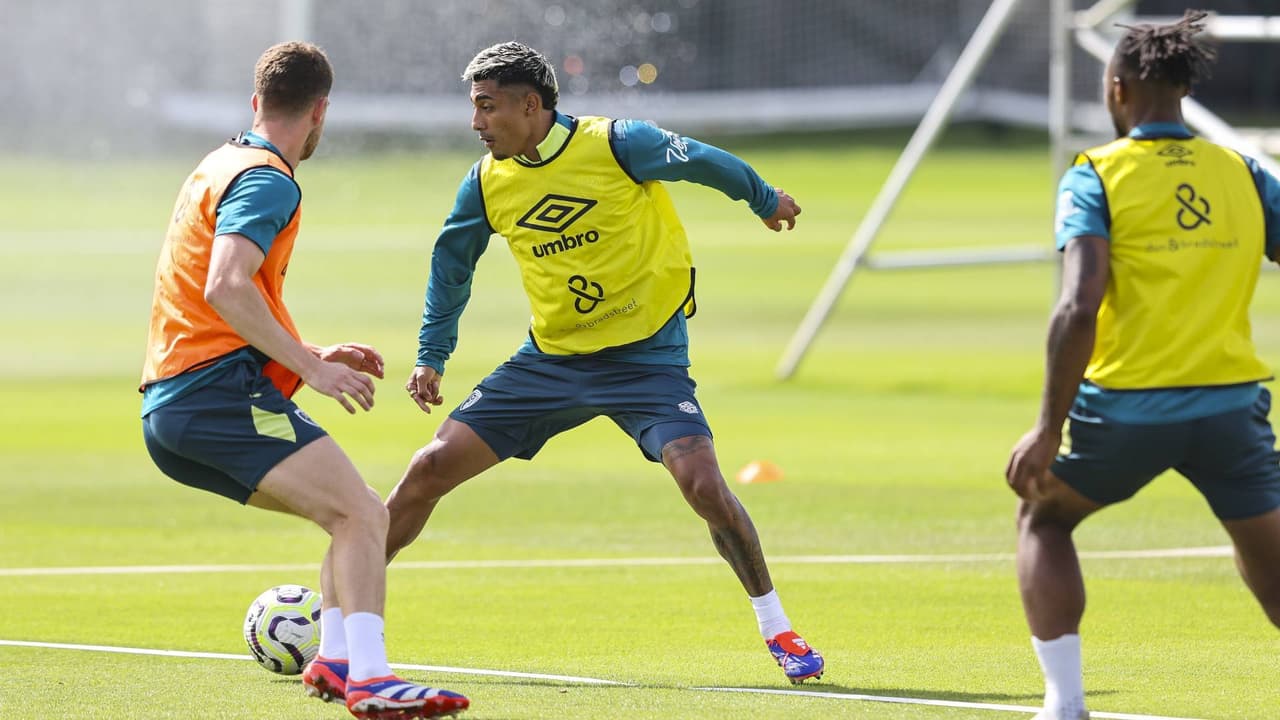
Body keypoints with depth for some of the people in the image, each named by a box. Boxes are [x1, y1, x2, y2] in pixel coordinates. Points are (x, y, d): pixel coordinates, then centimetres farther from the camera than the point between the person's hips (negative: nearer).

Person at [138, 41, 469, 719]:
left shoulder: (221, 168, 23)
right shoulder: (267, 182, -8)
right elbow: (225, 289, -24)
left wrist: (313, 354, 26)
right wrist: (311, 367, -21)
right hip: (220, 391, -10)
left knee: (357, 514, 16)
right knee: (362, 514, -20)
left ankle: (336, 660, 11)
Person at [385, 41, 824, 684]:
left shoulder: (617, 145, -16)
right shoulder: (487, 182, -1)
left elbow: (704, 163, 1)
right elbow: (450, 262, 16)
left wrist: (767, 201, 16)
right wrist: (431, 357, 15)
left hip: (645, 357, -4)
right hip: (550, 359, 4)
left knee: (702, 482, -24)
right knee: (430, 468, -3)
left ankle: (776, 628, -5)